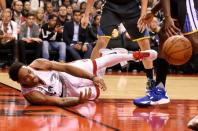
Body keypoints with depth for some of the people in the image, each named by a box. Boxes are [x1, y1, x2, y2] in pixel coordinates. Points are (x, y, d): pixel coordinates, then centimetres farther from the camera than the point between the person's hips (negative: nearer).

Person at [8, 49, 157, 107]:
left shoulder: (37, 64, -28)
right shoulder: (31, 94, -37)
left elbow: (65, 67, -22)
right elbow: (59, 102, -38)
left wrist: (93, 77, -28)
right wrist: (79, 100, -56)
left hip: (68, 74, 3)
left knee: (105, 60, 13)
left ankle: (135, 55, 42)